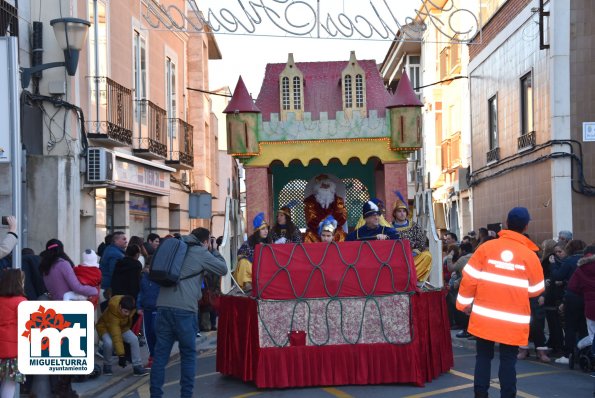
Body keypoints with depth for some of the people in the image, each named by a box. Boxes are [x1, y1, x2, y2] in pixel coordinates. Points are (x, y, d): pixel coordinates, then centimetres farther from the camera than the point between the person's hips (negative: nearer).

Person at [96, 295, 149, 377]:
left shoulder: (130, 306, -26)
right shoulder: (112, 314, -41)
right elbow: (116, 336, -44)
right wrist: (121, 355, -47)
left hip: (122, 327, 5)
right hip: (105, 327, -5)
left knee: (134, 339, -19)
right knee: (109, 343, -35)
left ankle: (137, 367, -12)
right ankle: (107, 366, -10)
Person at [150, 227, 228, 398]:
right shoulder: (200, 252, 3)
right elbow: (223, 269, 11)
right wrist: (213, 251, 23)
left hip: (164, 306, 5)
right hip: (184, 309, -5)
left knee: (160, 354, 4)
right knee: (188, 354, 7)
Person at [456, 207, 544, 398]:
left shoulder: (486, 247, -4)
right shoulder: (529, 255, -6)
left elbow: (470, 277, -3)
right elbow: (536, 290, 3)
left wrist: (465, 302, 8)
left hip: (484, 315, 1)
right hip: (513, 319, -1)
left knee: (483, 356, 12)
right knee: (508, 359, 6)